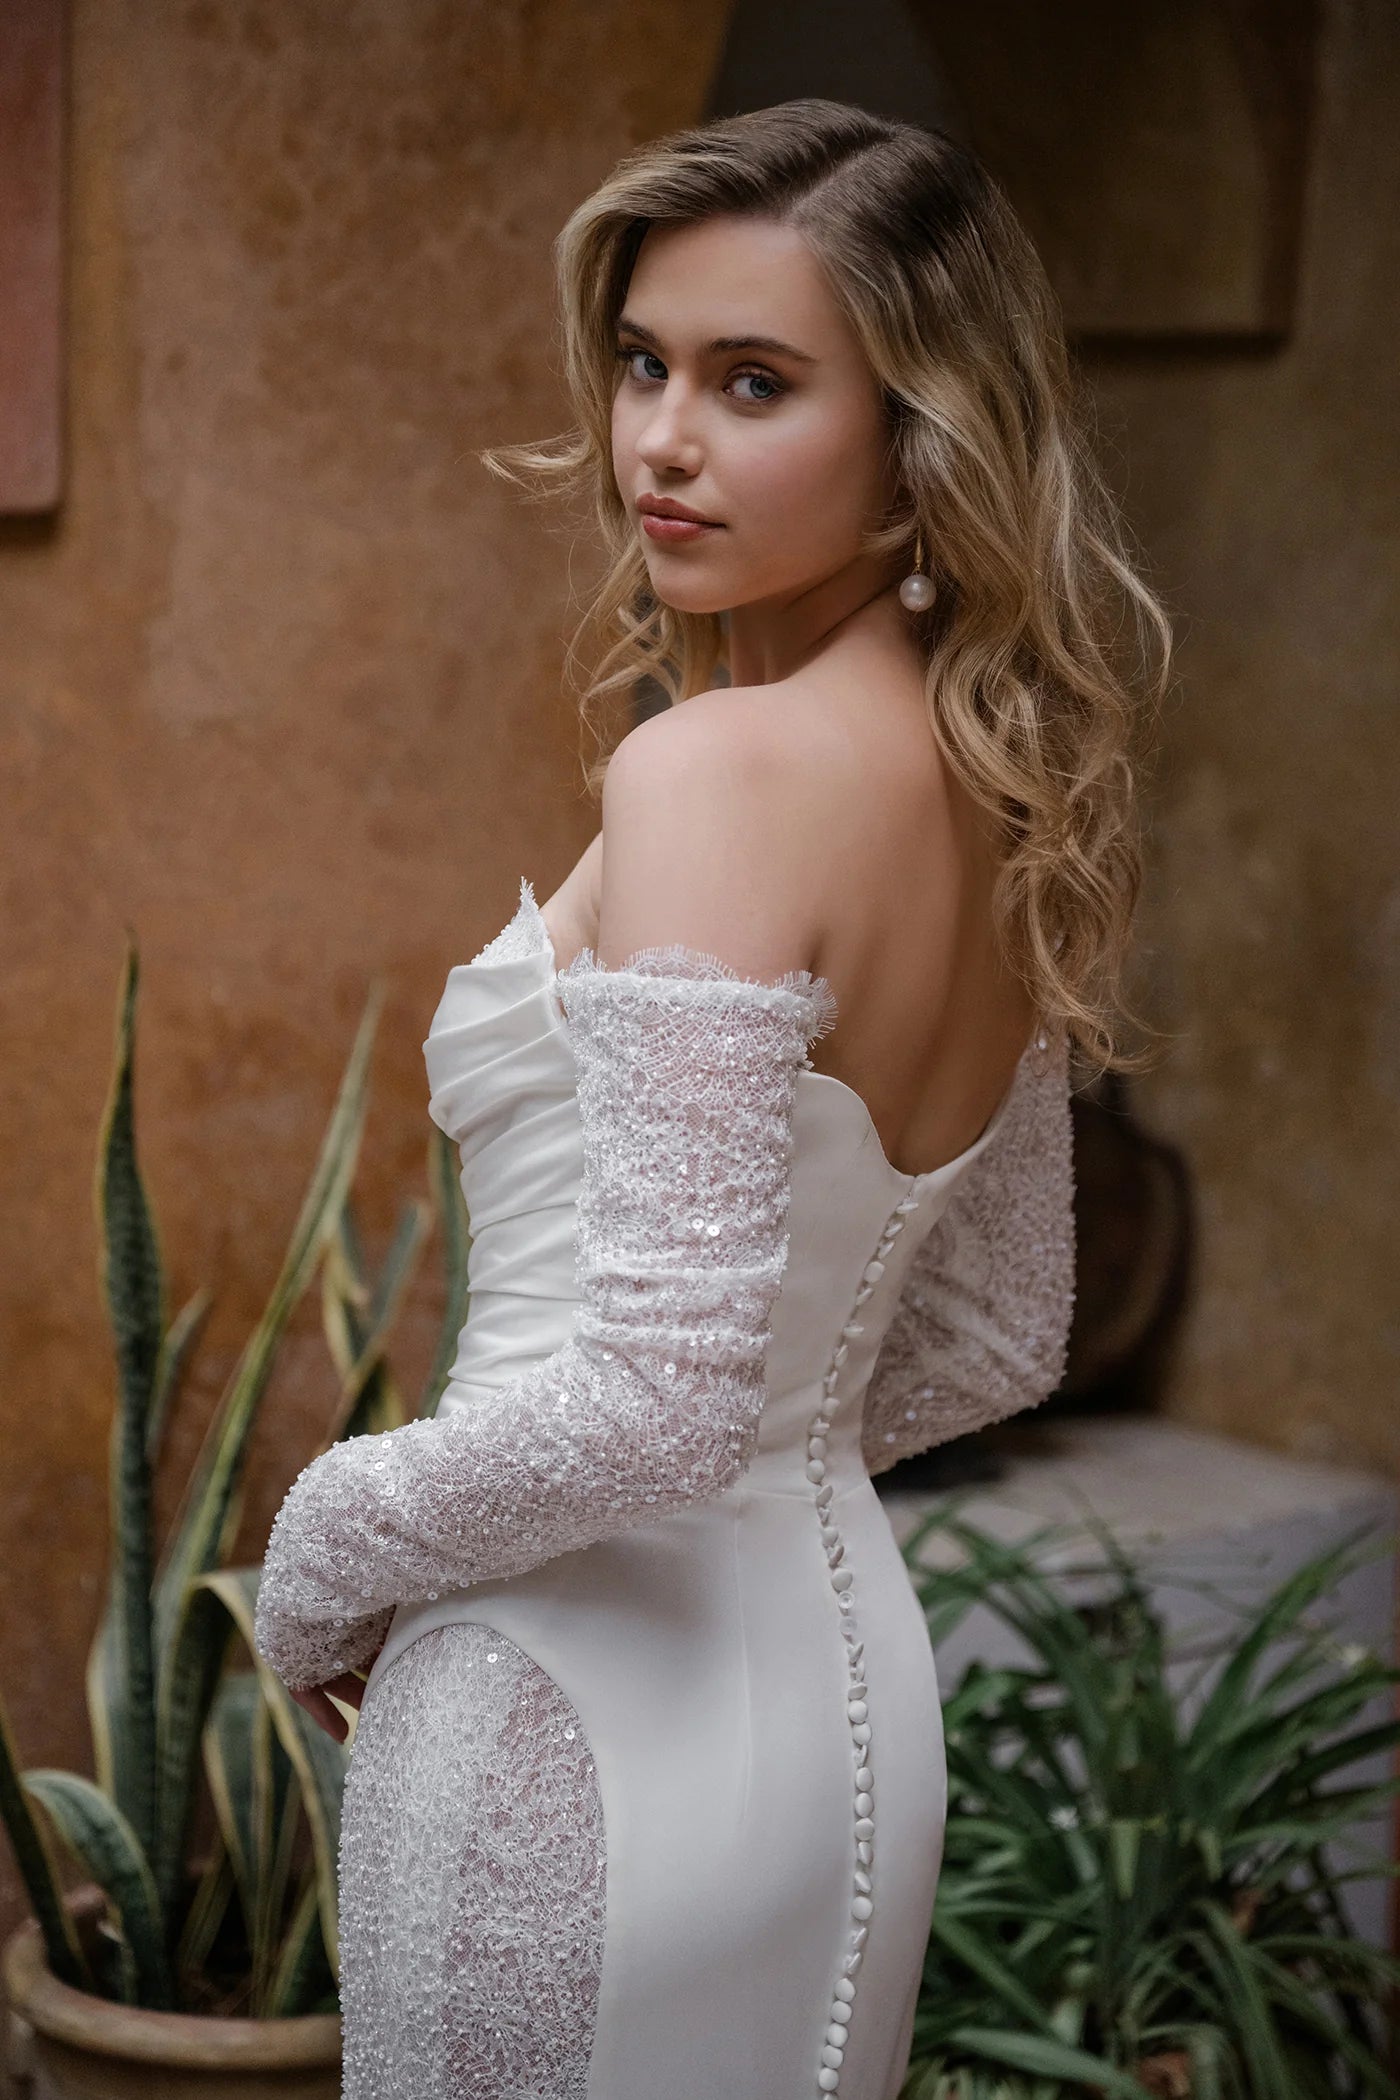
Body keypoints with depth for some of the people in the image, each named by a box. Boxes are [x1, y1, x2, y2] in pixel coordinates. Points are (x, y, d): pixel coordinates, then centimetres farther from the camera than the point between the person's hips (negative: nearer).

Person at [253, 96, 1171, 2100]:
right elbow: (996, 1344, 15)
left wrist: (324, 1558, -10)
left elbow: (660, 1395, -25)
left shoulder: (716, 766, -21)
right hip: (845, 1657, 9)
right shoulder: (1001, 792, 5)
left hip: (586, 1712, -9)